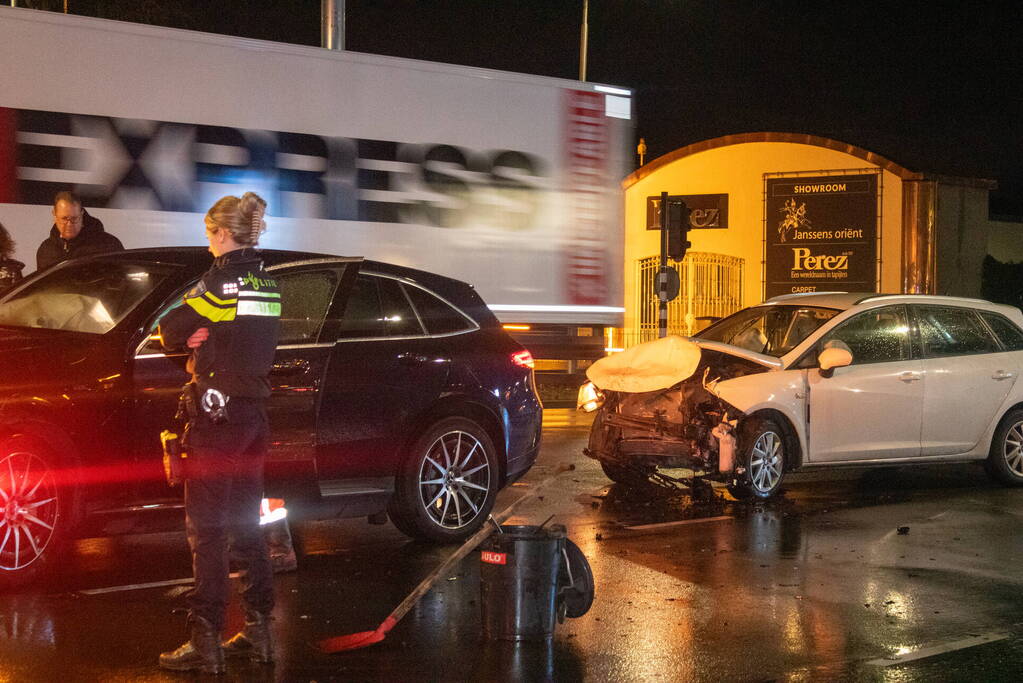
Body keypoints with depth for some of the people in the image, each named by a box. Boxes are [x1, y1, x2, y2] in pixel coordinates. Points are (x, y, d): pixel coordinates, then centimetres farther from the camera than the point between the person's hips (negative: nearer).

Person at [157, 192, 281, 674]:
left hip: (218, 413, -8)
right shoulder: (267, 283, 11)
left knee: (206, 528, -4)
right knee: (246, 524, 14)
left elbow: (170, 331, -11)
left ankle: (205, 641, -3)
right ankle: (258, 630, 19)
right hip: (253, 412, 8)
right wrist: (207, 335, -1)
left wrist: (194, 334, 8)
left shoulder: (223, 280, -14)